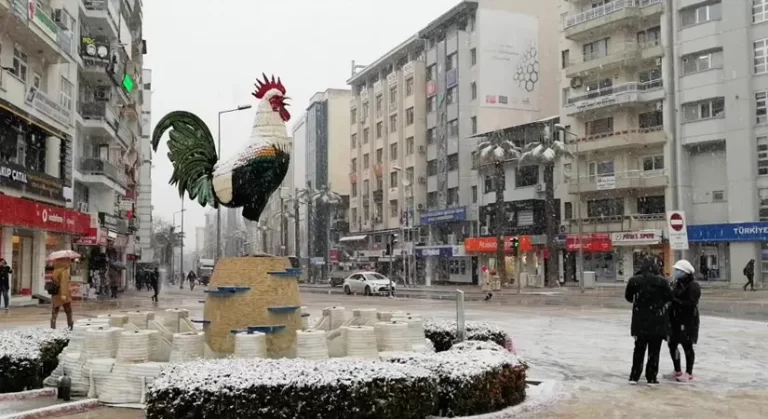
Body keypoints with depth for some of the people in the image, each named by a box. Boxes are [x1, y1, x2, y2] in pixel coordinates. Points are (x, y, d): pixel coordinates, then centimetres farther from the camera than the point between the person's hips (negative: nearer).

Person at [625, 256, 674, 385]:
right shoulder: (661, 281, -12)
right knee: (654, 351, 8)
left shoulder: (634, 280, -7)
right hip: (657, 321, -2)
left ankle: (634, 377, 15)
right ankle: (651, 378, 10)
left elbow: (628, 297, 5)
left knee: (639, 349, 15)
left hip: (640, 321, 2)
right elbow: (670, 298, -2)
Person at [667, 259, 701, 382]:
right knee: (672, 345, 12)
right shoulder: (676, 283, 11)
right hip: (675, 320, 8)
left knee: (687, 346, 2)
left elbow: (691, 304, -23)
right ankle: (678, 371, 27)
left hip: (687, 321, -8)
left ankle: (689, 373, 14)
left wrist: (676, 301, -25)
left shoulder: (693, 286, -14)